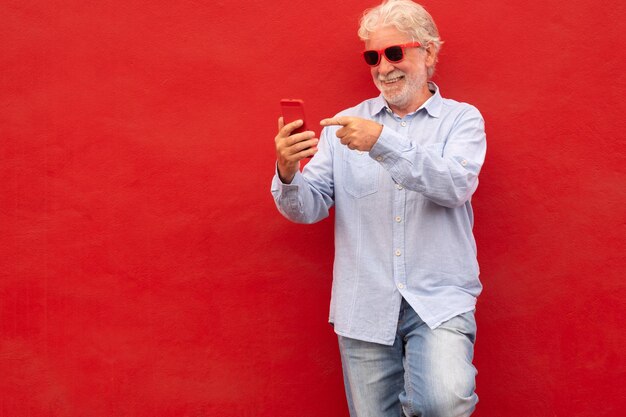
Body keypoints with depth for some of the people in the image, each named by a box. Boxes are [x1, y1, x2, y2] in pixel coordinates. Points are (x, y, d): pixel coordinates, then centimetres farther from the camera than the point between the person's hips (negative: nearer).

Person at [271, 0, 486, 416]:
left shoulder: (461, 118, 4)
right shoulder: (346, 124, 8)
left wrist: (383, 142, -27)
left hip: (439, 300, -2)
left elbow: (456, 185, -15)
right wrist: (287, 174, -20)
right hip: (365, 305, 2)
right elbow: (308, 208, 2)